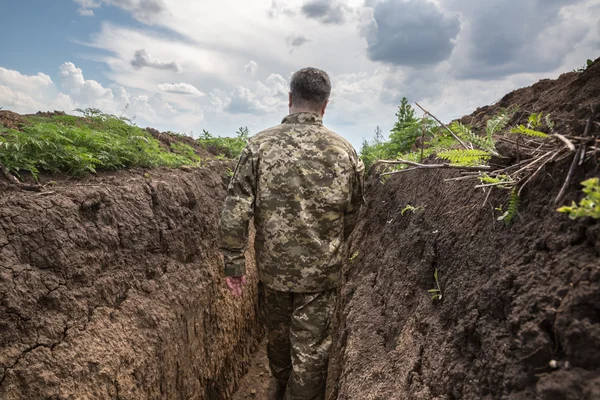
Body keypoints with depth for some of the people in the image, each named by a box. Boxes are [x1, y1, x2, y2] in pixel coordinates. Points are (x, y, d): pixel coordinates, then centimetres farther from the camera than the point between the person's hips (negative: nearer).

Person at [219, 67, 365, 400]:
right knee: (311, 348, 13)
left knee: (277, 334, 25)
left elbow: (235, 212, -11)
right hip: (321, 271, -2)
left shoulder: (260, 145, -9)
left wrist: (233, 263, -1)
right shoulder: (343, 151, -7)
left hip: (274, 267, 2)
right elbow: (352, 213, 3)